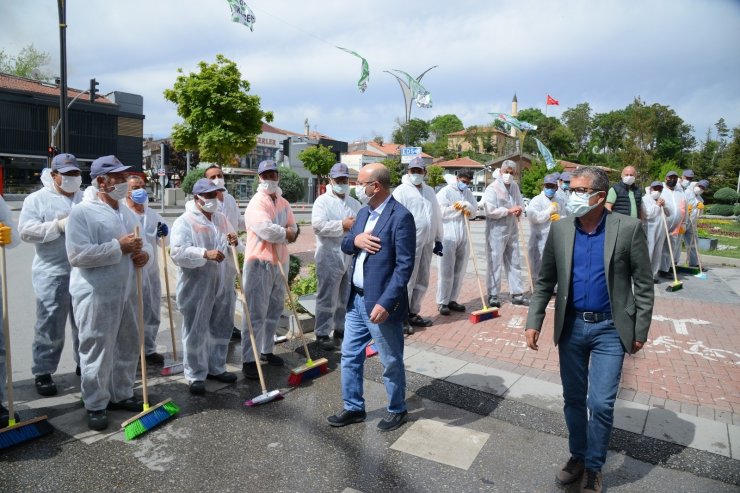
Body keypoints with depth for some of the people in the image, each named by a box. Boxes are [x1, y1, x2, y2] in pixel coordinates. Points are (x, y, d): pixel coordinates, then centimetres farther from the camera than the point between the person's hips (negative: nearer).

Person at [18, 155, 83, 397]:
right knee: (50, 327, 1)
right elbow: (26, 231, -11)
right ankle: (43, 373, 16)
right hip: (52, 274, -4)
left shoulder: (86, 199, 12)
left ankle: (84, 363, 30)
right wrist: (58, 225, -21)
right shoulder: (37, 199, -1)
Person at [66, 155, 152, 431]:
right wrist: (119, 247, -23)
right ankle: (96, 405, 18)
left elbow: (143, 243, 20)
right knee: (97, 351, 2)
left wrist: (144, 253, -4)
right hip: (96, 295, -7)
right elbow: (77, 255, -21)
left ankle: (121, 395, 32)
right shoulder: (82, 212, -12)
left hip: (126, 292, 8)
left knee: (128, 347, 15)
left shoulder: (127, 212, 13)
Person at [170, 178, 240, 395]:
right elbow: (178, 253, -20)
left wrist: (234, 241, -5)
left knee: (221, 328, 15)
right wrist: (206, 254, -30)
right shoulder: (184, 221, -10)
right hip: (197, 287, -6)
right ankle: (195, 375, 17)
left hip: (222, 284, 7)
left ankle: (216, 368, 32)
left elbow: (232, 248, 19)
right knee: (195, 332, 3)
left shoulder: (222, 218, 11)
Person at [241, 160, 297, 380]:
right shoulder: (256, 203, -11)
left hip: (279, 263, 8)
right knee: (256, 314, -6)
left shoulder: (283, 203, 14)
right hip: (260, 263, -8)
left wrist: (279, 233, -13)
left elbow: (293, 229, 8)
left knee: (274, 310, 16)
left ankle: (266, 351, 30)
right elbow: (267, 230, -25)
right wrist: (286, 233, -9)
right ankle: (249, 360, 2)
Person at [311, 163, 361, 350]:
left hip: (351, 257, 6)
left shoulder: (355, 203, 15)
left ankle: (341, 327, 29)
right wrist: (343, 225, -18)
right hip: (330, 257, -6)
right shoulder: (323, 201, -5)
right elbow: (318, 225, -19)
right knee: (327, 297, -1)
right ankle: (322, 333, 8)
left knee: (347, 296, 15)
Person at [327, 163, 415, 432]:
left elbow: (404, 266, -20)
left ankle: (397, 410, 32)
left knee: (391, 362, 10)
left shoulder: (401, 217, -17)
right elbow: (344, 245, 15)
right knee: (350, 356, 17)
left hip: (380, 303, -8)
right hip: (356, 299, 8)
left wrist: (385, 303, -25)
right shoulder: (364, 212, 9)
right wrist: (354, 240, -10)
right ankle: (353, 408, 34)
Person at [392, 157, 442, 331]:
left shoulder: (429, 191, 15)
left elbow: (436, 216, 18)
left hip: (426, 242, 7)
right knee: (407, 281, -5)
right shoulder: (401, 190, -5)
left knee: (422, 281, 12)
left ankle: (413, 313, 24)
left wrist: (438, 240, 15)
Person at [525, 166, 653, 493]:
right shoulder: (560, 229, -2)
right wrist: (534, 322, -2)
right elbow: (545, 281, 3)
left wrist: (640, 331, -3)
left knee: (600, 403, -1)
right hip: (571, 326, 3)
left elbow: (643, 284, -4)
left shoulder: (628, 228, -10)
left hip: (610, 329, -3)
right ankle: (577, 456, 36)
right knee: (573, 398, 15)